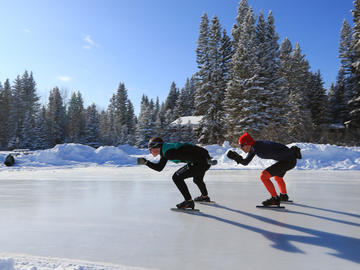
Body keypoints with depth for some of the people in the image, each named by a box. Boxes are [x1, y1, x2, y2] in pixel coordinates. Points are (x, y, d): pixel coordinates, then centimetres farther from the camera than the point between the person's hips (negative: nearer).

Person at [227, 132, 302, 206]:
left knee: (263, 176, -14)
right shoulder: (253, 148, 3)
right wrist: (236, 157, -6)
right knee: (277, 177, 34)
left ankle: (275, 199, -1)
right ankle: (284, 196, 58)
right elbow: (245, 162, 6)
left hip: (288, 160, -10)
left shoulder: (259, 149, -25)